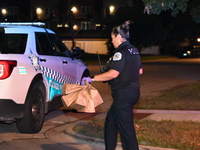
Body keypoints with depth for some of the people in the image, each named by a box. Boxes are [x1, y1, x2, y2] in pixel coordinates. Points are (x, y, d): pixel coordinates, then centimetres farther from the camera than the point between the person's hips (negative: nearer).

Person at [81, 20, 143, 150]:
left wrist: (92, 79, -23)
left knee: (125, 127, -4)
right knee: (110, 122, 19)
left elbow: (113, 73, -27)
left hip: (123, 94, -10)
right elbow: (140, 71, 20)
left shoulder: (121, 52, -17)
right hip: (133, 90, 10)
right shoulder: (134, 51, 12)